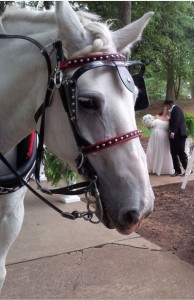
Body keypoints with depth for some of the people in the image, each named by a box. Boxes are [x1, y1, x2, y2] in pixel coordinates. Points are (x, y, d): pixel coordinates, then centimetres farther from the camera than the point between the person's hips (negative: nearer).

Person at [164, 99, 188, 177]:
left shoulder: (176, 109, -7)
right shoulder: (173, 111, 22)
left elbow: (177, 121, -20)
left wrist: (173, 132, -27)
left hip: (179, 134, -9)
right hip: (174, 135, 9)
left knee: (180, 152, -8)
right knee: (174, 153, 5)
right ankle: (177, 171, 8)